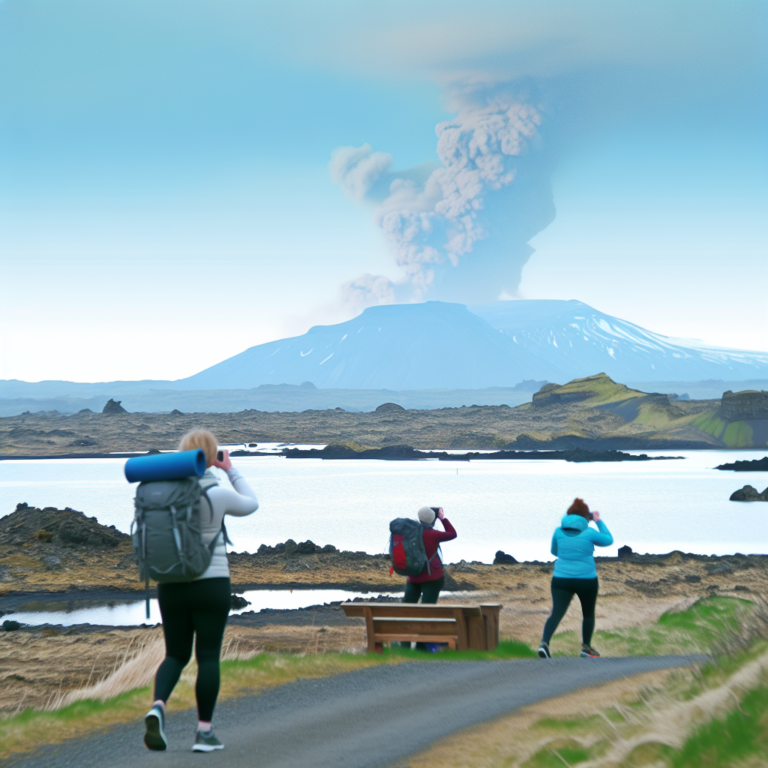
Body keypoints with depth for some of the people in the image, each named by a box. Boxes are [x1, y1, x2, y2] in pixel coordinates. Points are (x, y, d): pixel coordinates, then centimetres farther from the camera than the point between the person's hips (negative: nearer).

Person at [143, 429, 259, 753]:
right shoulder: (218, 494, -10)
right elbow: (251, 504, 11)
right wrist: (231, 470, 19)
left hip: (171, 586, 3)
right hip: (211, 584, -3)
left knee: (176, 655, 14)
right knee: (208, 657, 4)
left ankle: (157, 707, -13)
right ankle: (204, 732, 3)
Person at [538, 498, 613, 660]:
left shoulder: (559, 531, 2)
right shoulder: (588, 532, -8)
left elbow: (554, 551, 19)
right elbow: (609, 540, 9)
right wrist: (599, 521, 17)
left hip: (561, 578, 2)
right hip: (586, 579, -2)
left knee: (556, 613, -6)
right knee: (588, 614, 20)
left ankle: (544, 642, -27)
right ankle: (586, 647, 30)